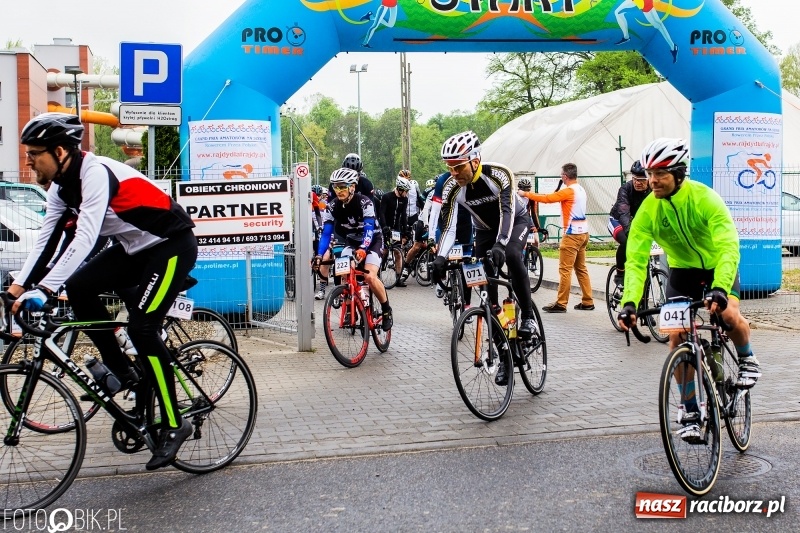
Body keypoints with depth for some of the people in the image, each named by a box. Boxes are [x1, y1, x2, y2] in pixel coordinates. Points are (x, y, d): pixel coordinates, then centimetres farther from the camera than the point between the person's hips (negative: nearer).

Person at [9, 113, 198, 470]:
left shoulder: (95, 173, -25)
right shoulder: (61, 186, 3)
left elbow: (84, 239, -35)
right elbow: (47, 238, 3)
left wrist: (43, 289, -39)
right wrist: (19, 284, -5)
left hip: (172, 245, -9)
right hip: (135, 247, 9)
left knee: (142, 327, -18)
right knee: (79, 288, -5)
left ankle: (174, 425, -7)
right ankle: (122, 372, 8)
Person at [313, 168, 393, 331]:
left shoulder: (364, 203, -25)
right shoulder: (332, 207, -13)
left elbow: (368, 230, -33)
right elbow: (326, 234, -16)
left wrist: (362, 249, -50)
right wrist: (319, 256, -31)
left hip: (371, 241, -5)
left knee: (370, 276, -25)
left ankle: (386, 310, -4)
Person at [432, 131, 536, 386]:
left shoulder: (499, 174, -32)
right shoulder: (452, 190, -22)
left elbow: (507, 211, -41)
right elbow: (449, 227, -24)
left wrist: (500, 244, -57)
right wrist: (440, 257, -42)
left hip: (516, 221, -4)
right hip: (485, 230, 4)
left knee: (511, 255, -37)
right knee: (485, 286, -7)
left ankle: (528, 315, -18)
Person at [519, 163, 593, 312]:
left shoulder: (568, 191, -14)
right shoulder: (581, 190, 13)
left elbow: (546, 199, -17)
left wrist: (526, 194, -8)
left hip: (572, 234, -9)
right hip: (583, 232, 9)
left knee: (565, 269, -6)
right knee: (581, 268, 13)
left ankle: (561, 304, -4)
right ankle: (587, 302, 15)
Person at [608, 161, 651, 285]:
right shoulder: (626, 188, -27)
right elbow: (623, 212, -40)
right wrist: (630, 231, -57)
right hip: (617, 220, -4)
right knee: (626, 242, -32)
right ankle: (620, 275, -13)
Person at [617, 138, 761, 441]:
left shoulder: (705, 199, -29)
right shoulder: (648, 210, -21)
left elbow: (728, 247, -38)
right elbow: (636, 260, -25)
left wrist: (719, 289, -54)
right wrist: (630, 302, -40)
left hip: (717, 266, -2)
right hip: (681, 271, 3)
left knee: (729, 315, -29)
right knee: (677, 338, -8)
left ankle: (747, 360, 6)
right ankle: (692, 414, 5)